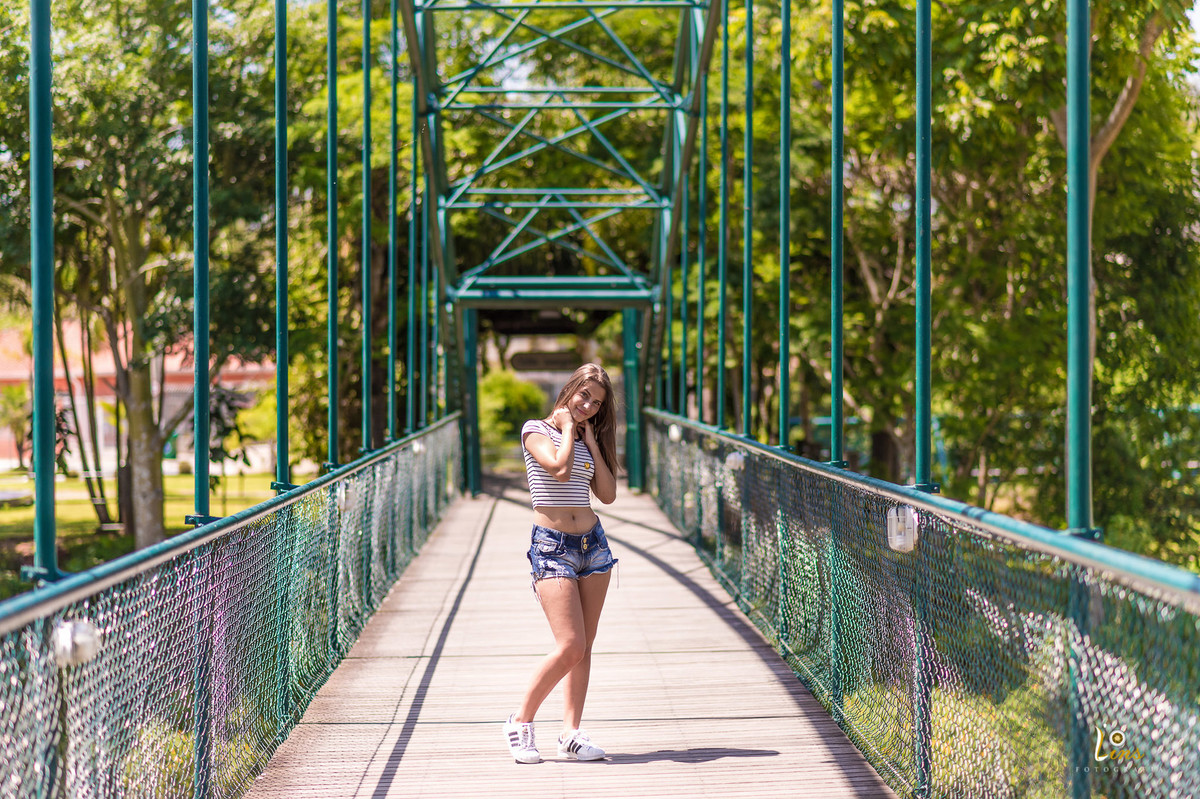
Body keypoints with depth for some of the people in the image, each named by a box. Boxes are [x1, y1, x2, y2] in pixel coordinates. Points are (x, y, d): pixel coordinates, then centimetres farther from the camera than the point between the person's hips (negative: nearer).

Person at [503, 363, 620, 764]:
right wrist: (567, 427, -6)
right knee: (570, 647, -15)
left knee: (584, 648, 3)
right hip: (552, 546, -6)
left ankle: (571, 734, 7)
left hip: (593, 544, 6)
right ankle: (521, 720, 2)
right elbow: (559, 468, -20)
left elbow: (608, 494, 5)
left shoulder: (588, 440, 15)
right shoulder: (536, 430, -2)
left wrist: (592, 441, 4)